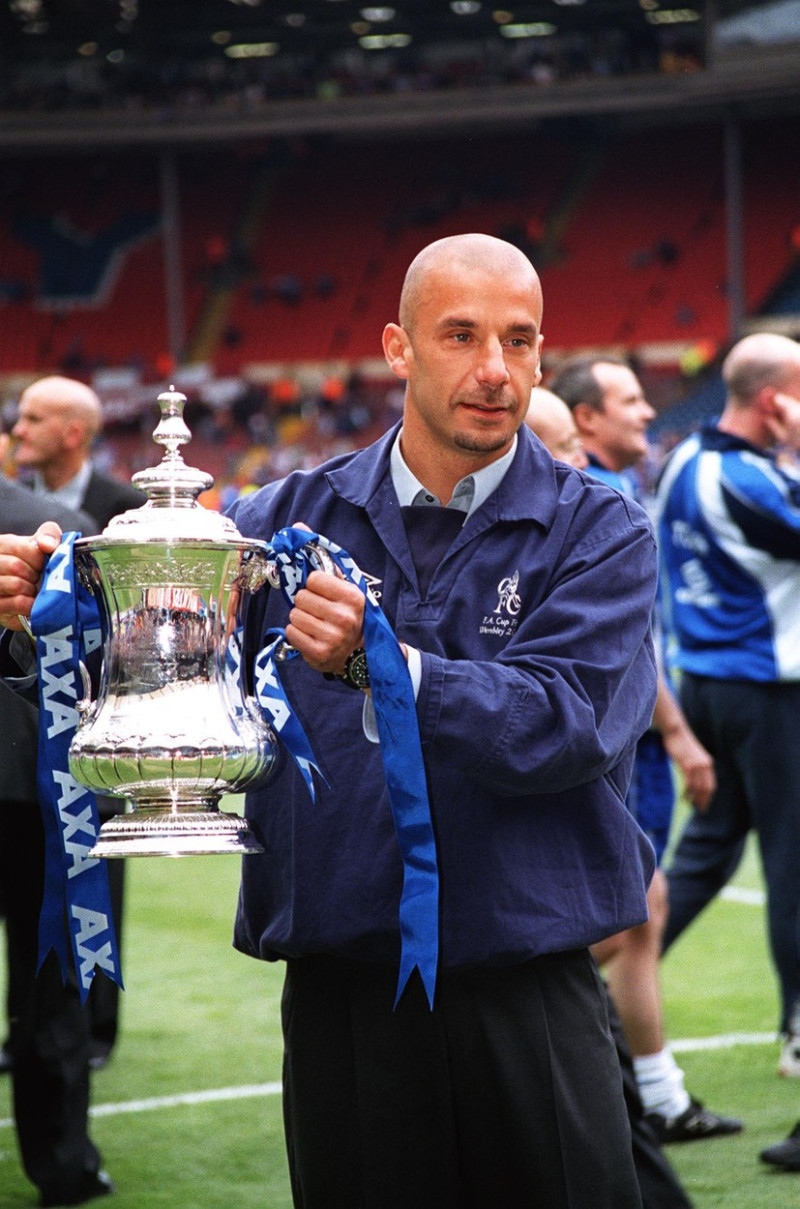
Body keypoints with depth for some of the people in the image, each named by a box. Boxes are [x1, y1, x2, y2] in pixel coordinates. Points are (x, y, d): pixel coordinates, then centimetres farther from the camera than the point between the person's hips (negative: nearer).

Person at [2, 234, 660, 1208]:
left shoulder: (599, 534, -1)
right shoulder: (291, 520, 7)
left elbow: (565, 724, -15)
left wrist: (378, 664, -27)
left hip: (527, 1005, -1)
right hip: (340, 992, 2)